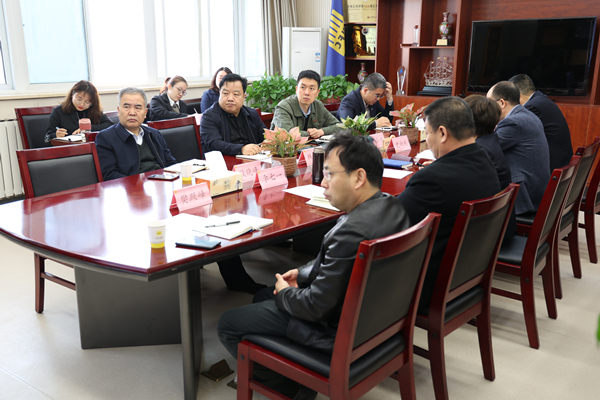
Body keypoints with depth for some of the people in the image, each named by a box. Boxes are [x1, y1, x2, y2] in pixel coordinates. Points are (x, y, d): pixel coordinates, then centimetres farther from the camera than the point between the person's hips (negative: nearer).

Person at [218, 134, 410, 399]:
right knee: (261, 297, 25)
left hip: (338, 331, -10)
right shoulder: (390, 206, -3)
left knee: (228, 324, 1)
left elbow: (316, 307, -26)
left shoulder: (352, 231, -34)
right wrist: (303, 273, 6)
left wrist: (284, 293, -6)